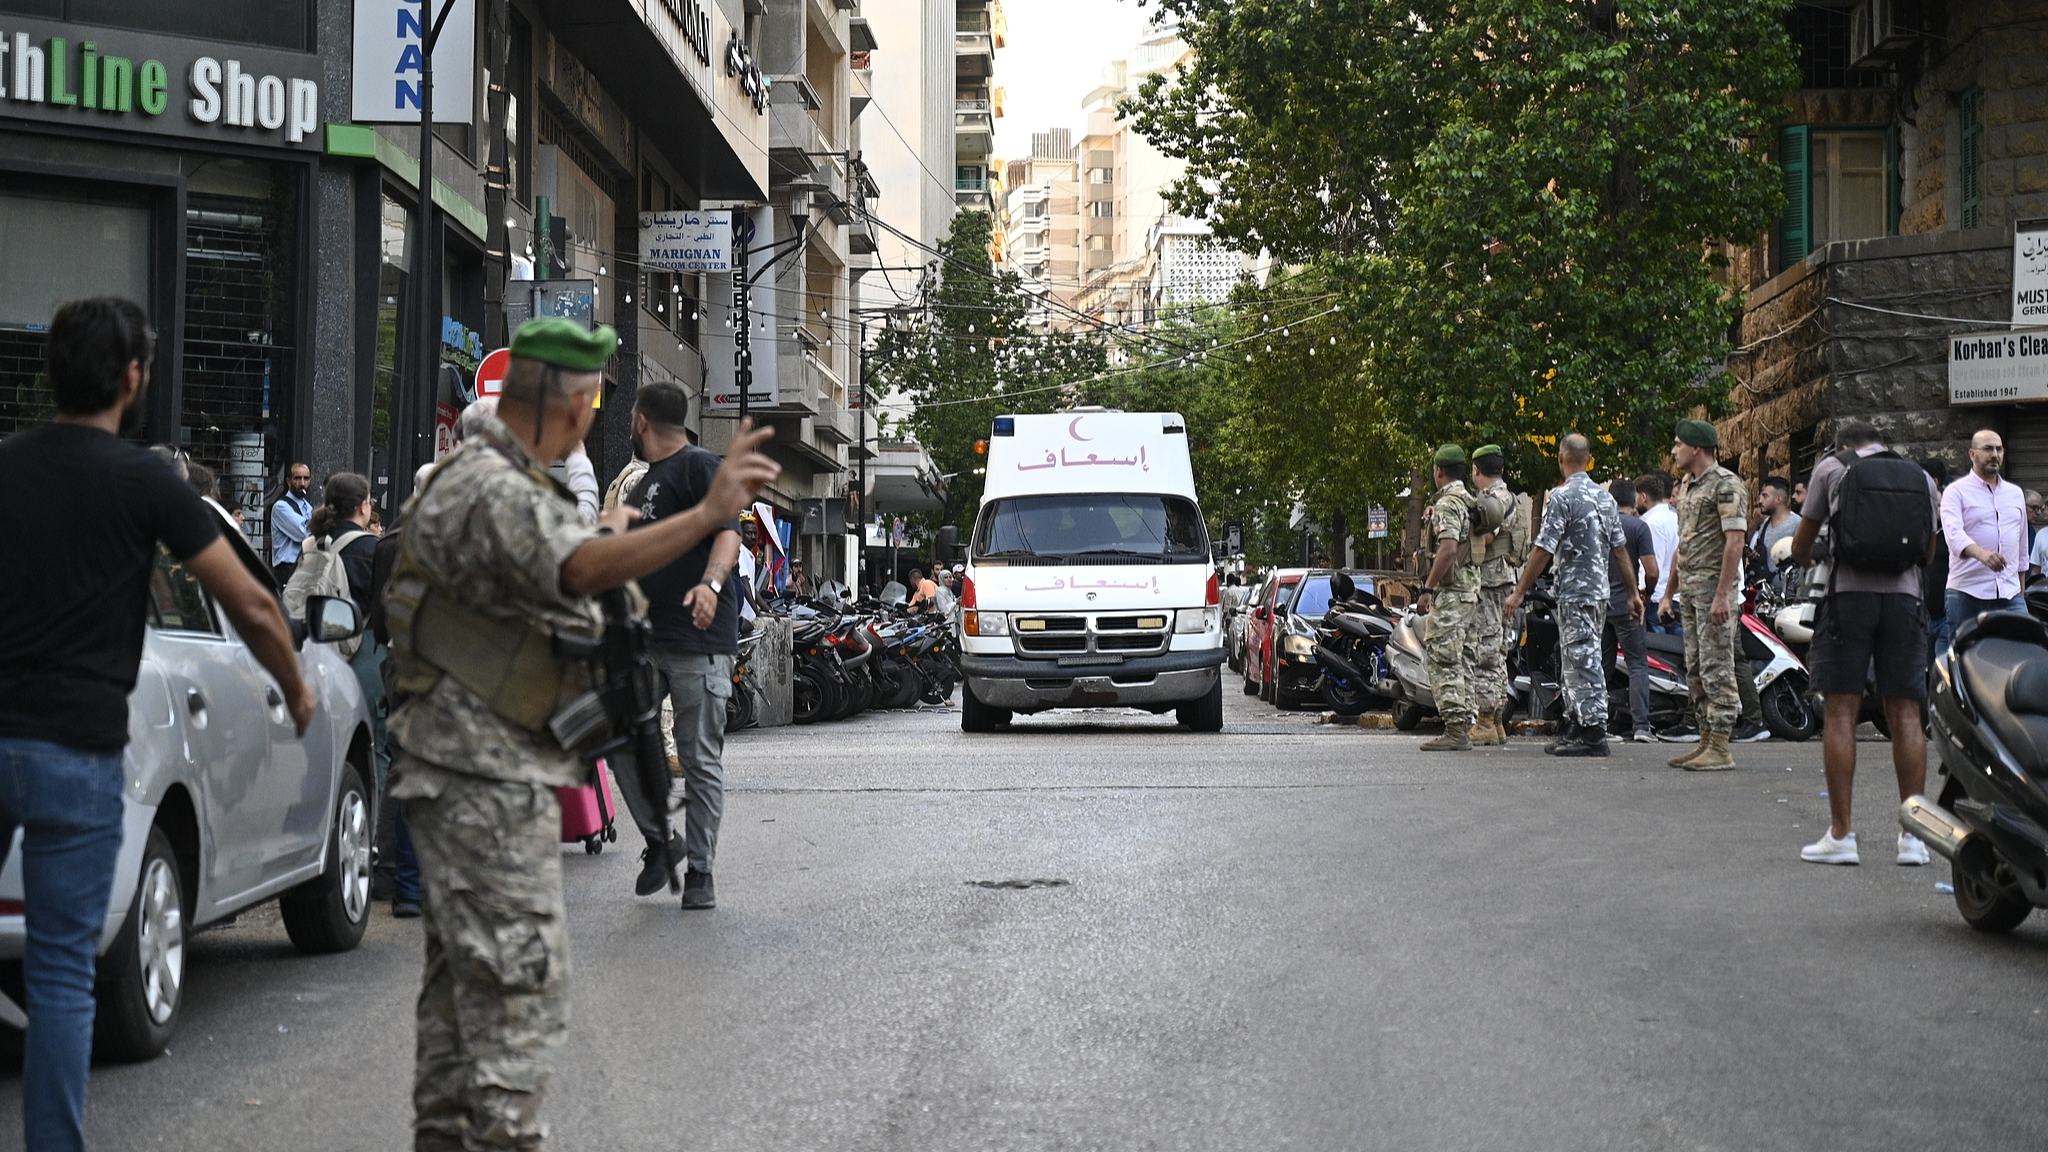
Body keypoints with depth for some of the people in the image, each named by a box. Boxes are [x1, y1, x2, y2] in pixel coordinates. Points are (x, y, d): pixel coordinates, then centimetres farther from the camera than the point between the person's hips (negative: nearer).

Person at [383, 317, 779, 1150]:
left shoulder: (496, 478, 16)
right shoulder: (491, 491, -19)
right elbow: (583, 569, -37)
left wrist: (609, 537, 35)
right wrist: (708, 515, -45)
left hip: (484, 772, 11)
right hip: (488, 775, -11)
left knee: (465, 975, 16)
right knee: (519, 980, -10)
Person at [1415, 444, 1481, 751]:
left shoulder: (1447, 503, -12)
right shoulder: (1470, 502, 18)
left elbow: (1449, 549, -23)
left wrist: (1427, 589, -22)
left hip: (1450, 591, -10)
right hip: (1472, 589, 10)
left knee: (1444, 660, -10)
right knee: (1462, 662, 11)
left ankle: (1454, 729, -14)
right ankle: (1464, 726, 11)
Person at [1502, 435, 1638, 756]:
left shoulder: (1562, 497, -13)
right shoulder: (1605, 498, 10)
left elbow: (1543, 550, -15)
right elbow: (1620, 549, 13)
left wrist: (1519, 592, -10)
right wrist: (1632, 593, 19)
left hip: (1574, 592, -8)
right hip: (1600, 590, 8)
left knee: (1583, 661, -7)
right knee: (1576, 660, 15)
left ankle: (1594, 733, -8)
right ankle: (1574, 728, 19)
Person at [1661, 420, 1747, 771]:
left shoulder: (1725, 484, -9)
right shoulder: (1686, 486, 20)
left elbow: (1735, 541, -16)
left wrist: (1722, 595, -22)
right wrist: (1668, 593, 22)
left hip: (1714, 585, -10)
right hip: (1689, 588, 10)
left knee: (1717, 669, -9)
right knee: (1696, 671, 11)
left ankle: (1720, 749, -9)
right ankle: (1706, 742, 16)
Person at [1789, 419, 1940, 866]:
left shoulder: (1832, 468, 8)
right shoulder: (1921, 477, 16)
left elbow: (1800, 547, 13)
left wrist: (1807, 559, 36)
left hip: (1849, 594, -2)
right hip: (1904, 595, 3)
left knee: (1840, 712, -1)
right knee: (1906, 714, 5)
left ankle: (1840, 836, -3)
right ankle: (1913, 835, 3)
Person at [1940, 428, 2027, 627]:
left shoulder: (2015, 494, 19)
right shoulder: (1957, 491, 0)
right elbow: (1954, 533, -18)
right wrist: (1981, 554, -37)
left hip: (2010, 594, 4)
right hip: (1967, 594, -4)